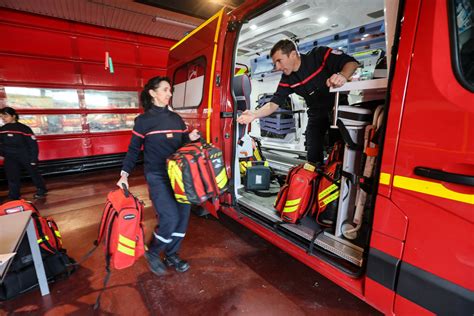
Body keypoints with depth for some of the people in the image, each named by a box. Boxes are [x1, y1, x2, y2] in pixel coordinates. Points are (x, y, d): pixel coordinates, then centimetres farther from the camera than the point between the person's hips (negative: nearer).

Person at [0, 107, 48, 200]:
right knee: (12, 178, 6)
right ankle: (13, 198, 17)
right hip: (10, 158, 4)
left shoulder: (24, 129, -14)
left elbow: (33, 144, -12)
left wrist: (33, 159, -12)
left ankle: (41, 190, 31)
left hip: (26, 156, -4)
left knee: (34, 173, 12)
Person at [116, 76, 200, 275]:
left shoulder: (176, 118, 11)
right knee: (170, 217, -12)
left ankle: (171, 255, 29)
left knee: (183, 215, 6)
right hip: (157, 176, -5)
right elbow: (134, 149, 2)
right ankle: (152, 253, 18)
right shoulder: (143, 120, -2)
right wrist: (125, 174, -6)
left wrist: (190, 138, -5)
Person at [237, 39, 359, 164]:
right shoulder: (287, 80, -6)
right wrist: (254, 114, -28)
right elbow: (273, 104, -11)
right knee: (313, 156, -4)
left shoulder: (320, 54, -16)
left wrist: (343, 75, -39)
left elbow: (352, 62, -16)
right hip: (317, 113, 3)